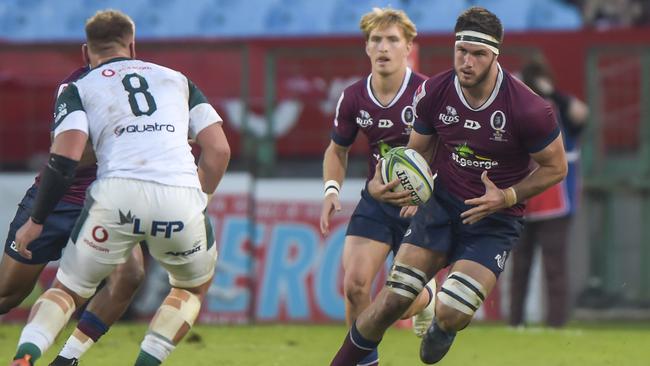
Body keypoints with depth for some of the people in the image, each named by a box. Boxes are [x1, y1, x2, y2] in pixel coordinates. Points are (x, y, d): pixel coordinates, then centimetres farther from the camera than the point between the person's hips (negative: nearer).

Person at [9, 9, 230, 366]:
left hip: (118, 193, -1)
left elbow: (65, 156, 1)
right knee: (194, 286, 29)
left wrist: (36, 221, 9)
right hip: (181, 197, 1)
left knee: (67, 290, 16)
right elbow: (219, 150, 16)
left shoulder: (79, 89, 17)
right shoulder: (177, 80, 26)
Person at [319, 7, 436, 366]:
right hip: (376, 199, 3)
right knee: (354, 283, -15)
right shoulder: (353, 97, -5)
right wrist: (331, 190, -6)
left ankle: (425, 297, 39)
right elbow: (337, 149, 12)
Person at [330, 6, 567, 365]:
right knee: (393, 299, -10)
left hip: (495, 218, -3)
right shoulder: (433, 93, -8)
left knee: (450, 315, -15)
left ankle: (440, 330, 25)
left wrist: (507, 197, -19)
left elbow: (555, 167, -6)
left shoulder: (530, 109, -20)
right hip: (441, 202, 3)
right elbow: (415, 150, 7)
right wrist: (384, 181, -14)